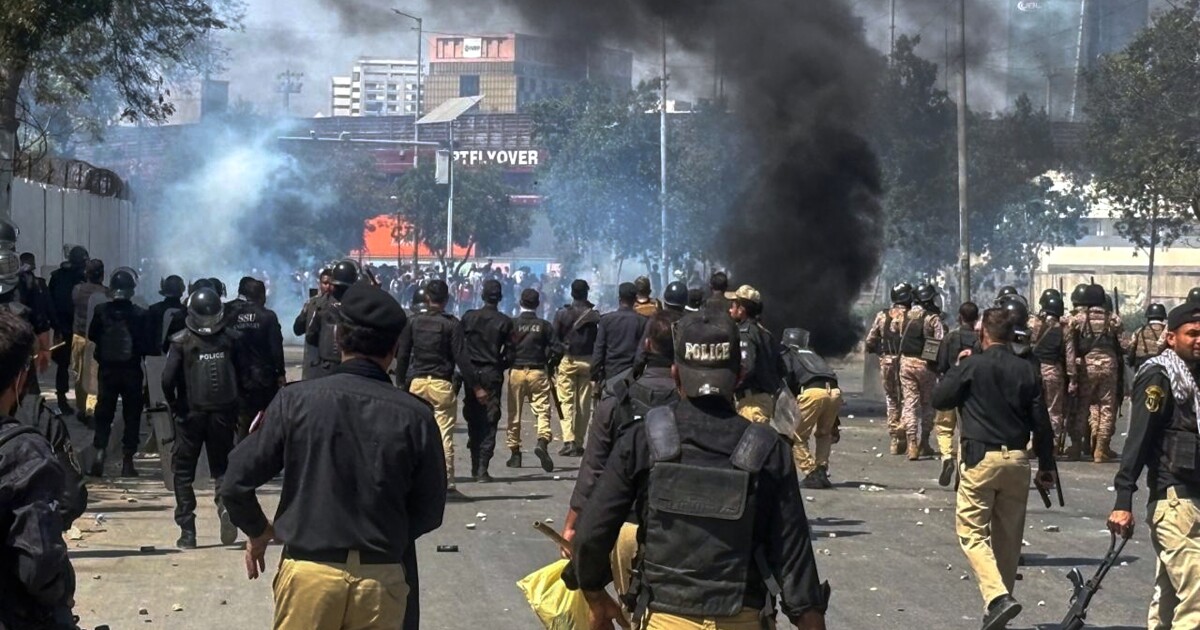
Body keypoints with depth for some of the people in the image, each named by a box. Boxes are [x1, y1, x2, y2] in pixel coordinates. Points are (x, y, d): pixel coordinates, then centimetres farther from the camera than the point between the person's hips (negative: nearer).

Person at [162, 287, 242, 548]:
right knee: (222, 468, 15)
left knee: (183, 472, 11)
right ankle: (226, 506, -15)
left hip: (191, 413, -1)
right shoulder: (231, 340, 0)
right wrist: (236, 409, 7)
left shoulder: (182, 341, -6)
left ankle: (187, 531, 5)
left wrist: (174, 405, 1)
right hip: (223, 414, 2)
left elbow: (168, 379, -14)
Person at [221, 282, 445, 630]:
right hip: (381, 577, 1)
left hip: (309, 572, -1)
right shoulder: (415, 415, -6)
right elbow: (430, 511, 3)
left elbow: (236, 484, -5)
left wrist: (259, 532, 14)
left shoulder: (296, 400, -8)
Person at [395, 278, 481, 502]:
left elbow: (402, 356, 6)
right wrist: (476, 388, -6)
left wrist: (400, 383, 17)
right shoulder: (451, 324, -6)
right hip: (442, 384, -3)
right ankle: (447, 485, -5)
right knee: (445, 435, -3)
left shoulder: (414, 322, 5)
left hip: (417, 383, 4)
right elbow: (461, 358, -9)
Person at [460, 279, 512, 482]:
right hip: (493, 374, -1)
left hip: (471, 373, 1)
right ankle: (482, 468, -6)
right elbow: (509, 354, -5)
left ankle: (475, 466, 15)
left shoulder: (468, 317, -2)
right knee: (489, 422, 1)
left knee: (473, 420, 12)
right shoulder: (505, 322, -5)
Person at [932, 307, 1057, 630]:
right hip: (1017, 460, 4)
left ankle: (997, 597, -21)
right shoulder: (1027, 370, 5)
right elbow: (1041, 422, 6)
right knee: (1008, 537, 13)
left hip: (981, 458, -4)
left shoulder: (971, 366, -7)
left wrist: (955, 370, 17)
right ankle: (998, 602, 21)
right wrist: (1047, 466, 13)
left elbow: (939, 399, 2)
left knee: (972, 532, -1)